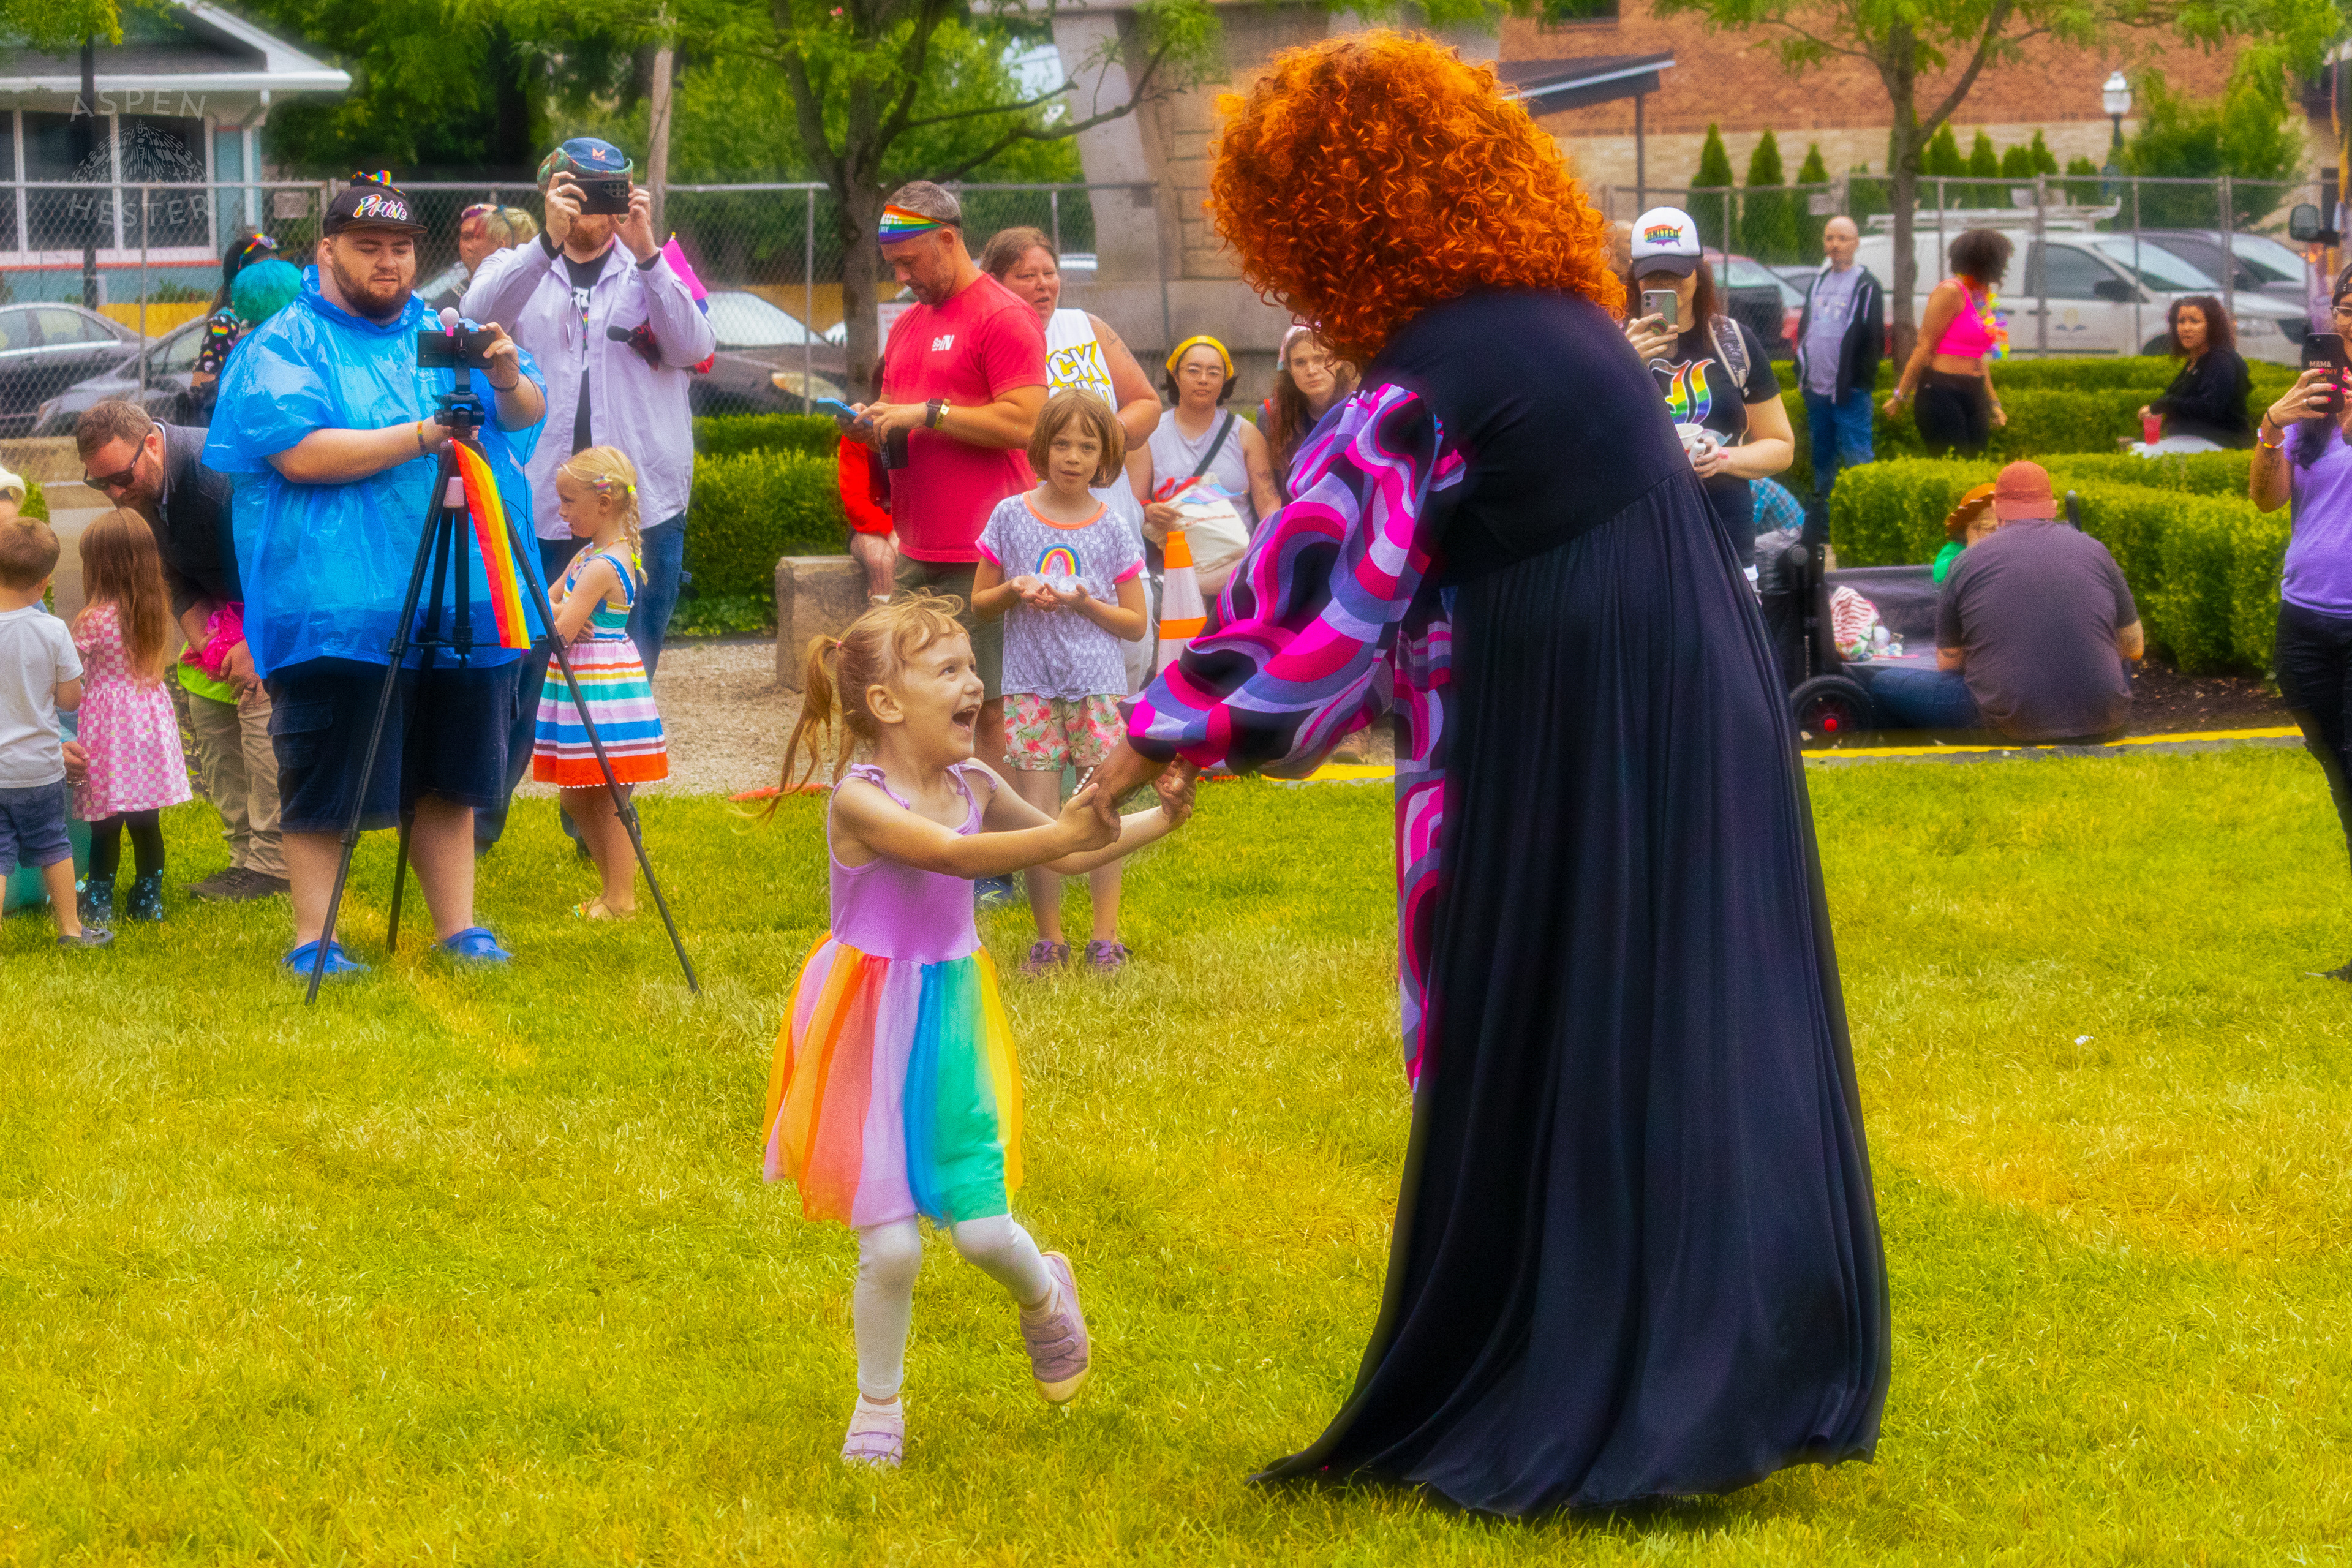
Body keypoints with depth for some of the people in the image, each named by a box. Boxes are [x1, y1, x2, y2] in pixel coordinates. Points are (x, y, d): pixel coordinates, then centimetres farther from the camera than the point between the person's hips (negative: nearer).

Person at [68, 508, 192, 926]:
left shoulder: (94, 620, -15)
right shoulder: (157, 610, 2)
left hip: (108, 727, -5)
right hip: (151, 719, 5)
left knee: (106, 826, 2)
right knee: (147, 822, 12)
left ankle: (98, 906, 9)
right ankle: (148, 900, 17)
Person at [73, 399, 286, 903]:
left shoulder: (219, 468, -33)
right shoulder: (139, 491, -7)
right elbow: (177, 579, 5)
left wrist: (255, 644, -27)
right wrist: (206, 644, -10)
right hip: (228, 610, 8)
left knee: (262, 717, -16)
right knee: (209, 715, 4)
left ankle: (272, 866, -11)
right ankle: (245, 856, 11)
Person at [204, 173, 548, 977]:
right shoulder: (283, 346, -2)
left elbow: (526, 418, 8)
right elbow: (301, 453, -16)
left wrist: (508, 380, -15)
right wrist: (419, 438, -19)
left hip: (460, 601, 5)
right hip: (339, 603, -5)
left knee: (448, 778, 10)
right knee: (326, 785, -3)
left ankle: (458, 926, 18)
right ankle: (312, 940, 4)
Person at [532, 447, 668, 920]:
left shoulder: (602, 566, -20)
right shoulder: (591, 554, 11)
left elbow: (561, 630, -23)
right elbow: (548, 603, 13)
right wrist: (561, 610, -8)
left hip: (602, 685, -10)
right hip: (581, 684, 10)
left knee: (608, 798, -2)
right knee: (577, 797, 15)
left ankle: (621, 899, 5)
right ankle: (613, 889, 23)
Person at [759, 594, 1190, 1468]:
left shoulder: (974, 788, 1)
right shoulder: (859, 801, -19)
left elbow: (1070, 858, 13)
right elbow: (952, 854, -36)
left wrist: (1158, 823, -2)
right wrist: (1060, 833, -45)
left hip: (950, 1030, 5)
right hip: (873, 1037, -5)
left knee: (982, 1230, -1)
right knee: (891, 1247, -4)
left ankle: (1045, 1296, 35)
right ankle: (878, 1406, 20)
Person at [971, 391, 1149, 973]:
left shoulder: (1112, 530, 2)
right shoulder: (1011, 517, 3)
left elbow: (1135, 624, 4)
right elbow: (979, 604, 10)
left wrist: (1082, 602, -12)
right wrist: (1014, 591, -11)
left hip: (1096, 684, 0)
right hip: (1030, 684, 0)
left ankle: (1106, 936, 7)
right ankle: (1048, 938, 8)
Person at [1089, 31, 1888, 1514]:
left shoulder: (1423, 390, -17)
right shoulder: (1563, 320, 9)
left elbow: (1314, 601, -12)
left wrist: (1160, 738, -2)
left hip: (1568, 772, -8)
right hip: (1696, 722, 8)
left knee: (1545, 1079, 4)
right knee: (1691, 1053, 14)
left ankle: (1566, 1416, 12)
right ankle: (1729, 1376, 22)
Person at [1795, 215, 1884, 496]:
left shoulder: (1866, 286, -3)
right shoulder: (1818, 281, 17)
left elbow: (1874, 338, -7)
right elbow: (1804, 329, 22)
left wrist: (1863, 381, -14)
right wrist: (1801, 372, 12)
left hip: (1850, 390, -7)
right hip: (1816, 388, 7)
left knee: (1855, 455, -9)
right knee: (1822, 456, 11)